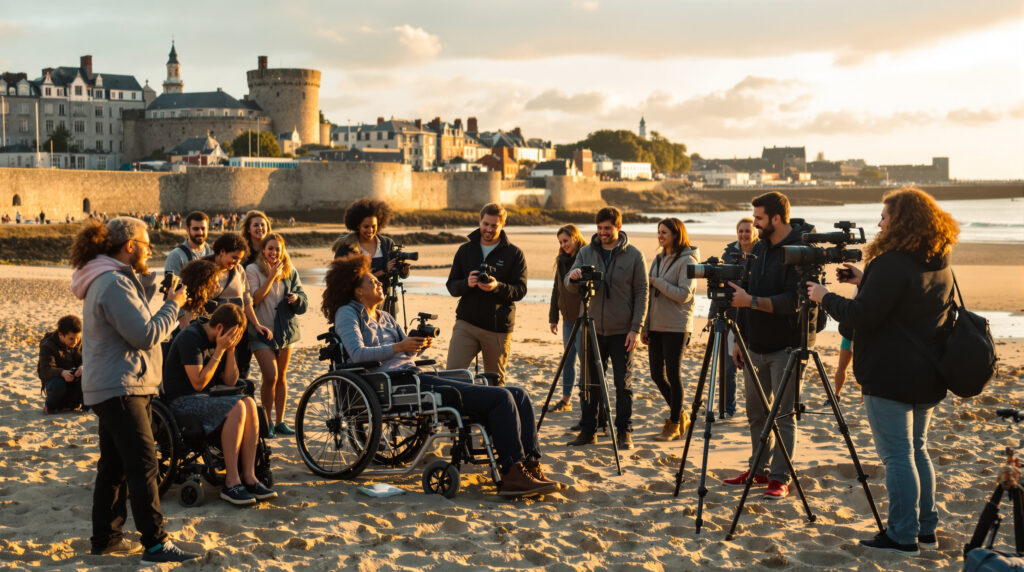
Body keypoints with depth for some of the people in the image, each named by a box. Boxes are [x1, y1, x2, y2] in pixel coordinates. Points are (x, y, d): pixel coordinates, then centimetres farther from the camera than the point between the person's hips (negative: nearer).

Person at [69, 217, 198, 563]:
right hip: (121, 390, -11)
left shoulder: (113, 280, 15)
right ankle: (155, 544, -10)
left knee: (114, 465, 15)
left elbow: (133, 317, 18)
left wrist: (151, 283, 9)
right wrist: (173, 305, -10)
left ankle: (106, 538, 21)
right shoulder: (114, 284, -19)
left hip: (113, 388, 11)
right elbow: (146, 335, -22)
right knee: (143, 466, -11)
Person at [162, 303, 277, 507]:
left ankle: (249, 477, -22)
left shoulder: (219, 341, 10)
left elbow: (230, 381, 9)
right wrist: (219, 350, -20)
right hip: (182, 400, -8)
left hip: (206, 397, 8)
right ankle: (231, 482, -28)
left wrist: (230, 349, -4)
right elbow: (198, 382, -21)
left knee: (249, 403, -20)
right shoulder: (190, 338, -15)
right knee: (236, 409, -30)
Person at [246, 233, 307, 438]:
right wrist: (272, 275, -17)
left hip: (285, 329, 4)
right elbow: (255, 298, -15)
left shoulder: (290, 271, 9)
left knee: (281, 377, 8)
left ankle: (280, 422, 16)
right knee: (270, 376, -13)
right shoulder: (253, 270, -3)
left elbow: (303, 301, 10)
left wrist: (296, 297, -14)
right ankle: (266, 421, 2)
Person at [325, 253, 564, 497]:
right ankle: (512, 476, -23)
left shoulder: (385, 317, 28)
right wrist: (398, 347, -21)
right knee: (500, 398, -23)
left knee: (518, 395, -4)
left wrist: (420, 344, 1)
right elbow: (357, 354, -12)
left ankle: (531, 466, -9)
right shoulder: (347, 313, 4)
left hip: (417, 377, 9)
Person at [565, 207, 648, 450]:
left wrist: (636, 329, -10)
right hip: (593, 330, 3)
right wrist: (573, 277, -23)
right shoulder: (586, 252, 6)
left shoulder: (634, 256, -2)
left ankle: (625, 432, 10)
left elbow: (642, 293, -3)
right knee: (590, 383, 8)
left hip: (622, 332, -3)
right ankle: (587, 430, 17)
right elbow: (570, 286, 2)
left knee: (624, 385, 1)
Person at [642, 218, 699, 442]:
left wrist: (656, 281, -16)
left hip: (677, 327, -7)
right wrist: (645, 326, 15)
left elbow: (683, 294, -18)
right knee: (657, 374, 8)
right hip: (656, 326, 7)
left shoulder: (687, 261, -8)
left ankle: (673, 425, 7)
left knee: (672, 375, -4)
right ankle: (680, 415, 25)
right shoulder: (658, 259, 14)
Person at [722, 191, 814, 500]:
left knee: (783, 414, -2)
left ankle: (780, 478, 4)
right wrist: (740, 338, 15)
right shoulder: (759, 248, 11)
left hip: (786, 347, -8)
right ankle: (759, 469, 26)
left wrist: (751, 301, -26)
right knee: (755, 412, 14)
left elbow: (793, 301, -23)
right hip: (757, 345, 8)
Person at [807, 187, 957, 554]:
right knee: (918, 450, 18)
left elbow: (861, 316, -19)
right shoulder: (941, 266, 9)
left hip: (890, 376, -9)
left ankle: (903, 536, 2)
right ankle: (926, 529, 23)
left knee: (897, 456, -3)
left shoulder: (891, 264, -19)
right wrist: (866, 281, 18)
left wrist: (825, 298, -4)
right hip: (927, 375, 9)